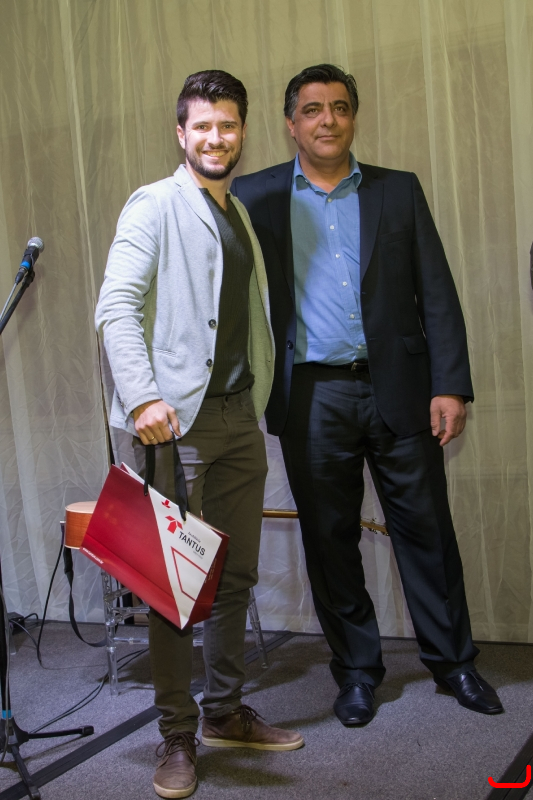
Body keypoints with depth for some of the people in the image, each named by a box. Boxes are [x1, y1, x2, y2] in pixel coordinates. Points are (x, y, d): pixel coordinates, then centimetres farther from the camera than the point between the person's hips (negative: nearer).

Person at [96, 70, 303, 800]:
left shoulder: (243, 215, 20)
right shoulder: (154, 205, -2)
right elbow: (116, 306, -13)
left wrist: (257, 397, 12)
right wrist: (142, 397, -23)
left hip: (239, 414, 7)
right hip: (176, 417, -7)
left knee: (235, 575, 12)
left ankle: (225, 713, 27)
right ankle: (177, 738, 13)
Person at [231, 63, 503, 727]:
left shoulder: (399, 191, 9)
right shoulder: (254, 196, 7)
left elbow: (437, 294, 4)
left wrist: (451, 385, -4)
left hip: (397, 390, 0)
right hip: (310, 398, 0)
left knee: (425, 529, 7)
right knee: (329, 540, 8)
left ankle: (452, 662, 25)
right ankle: (356, 670, 25)